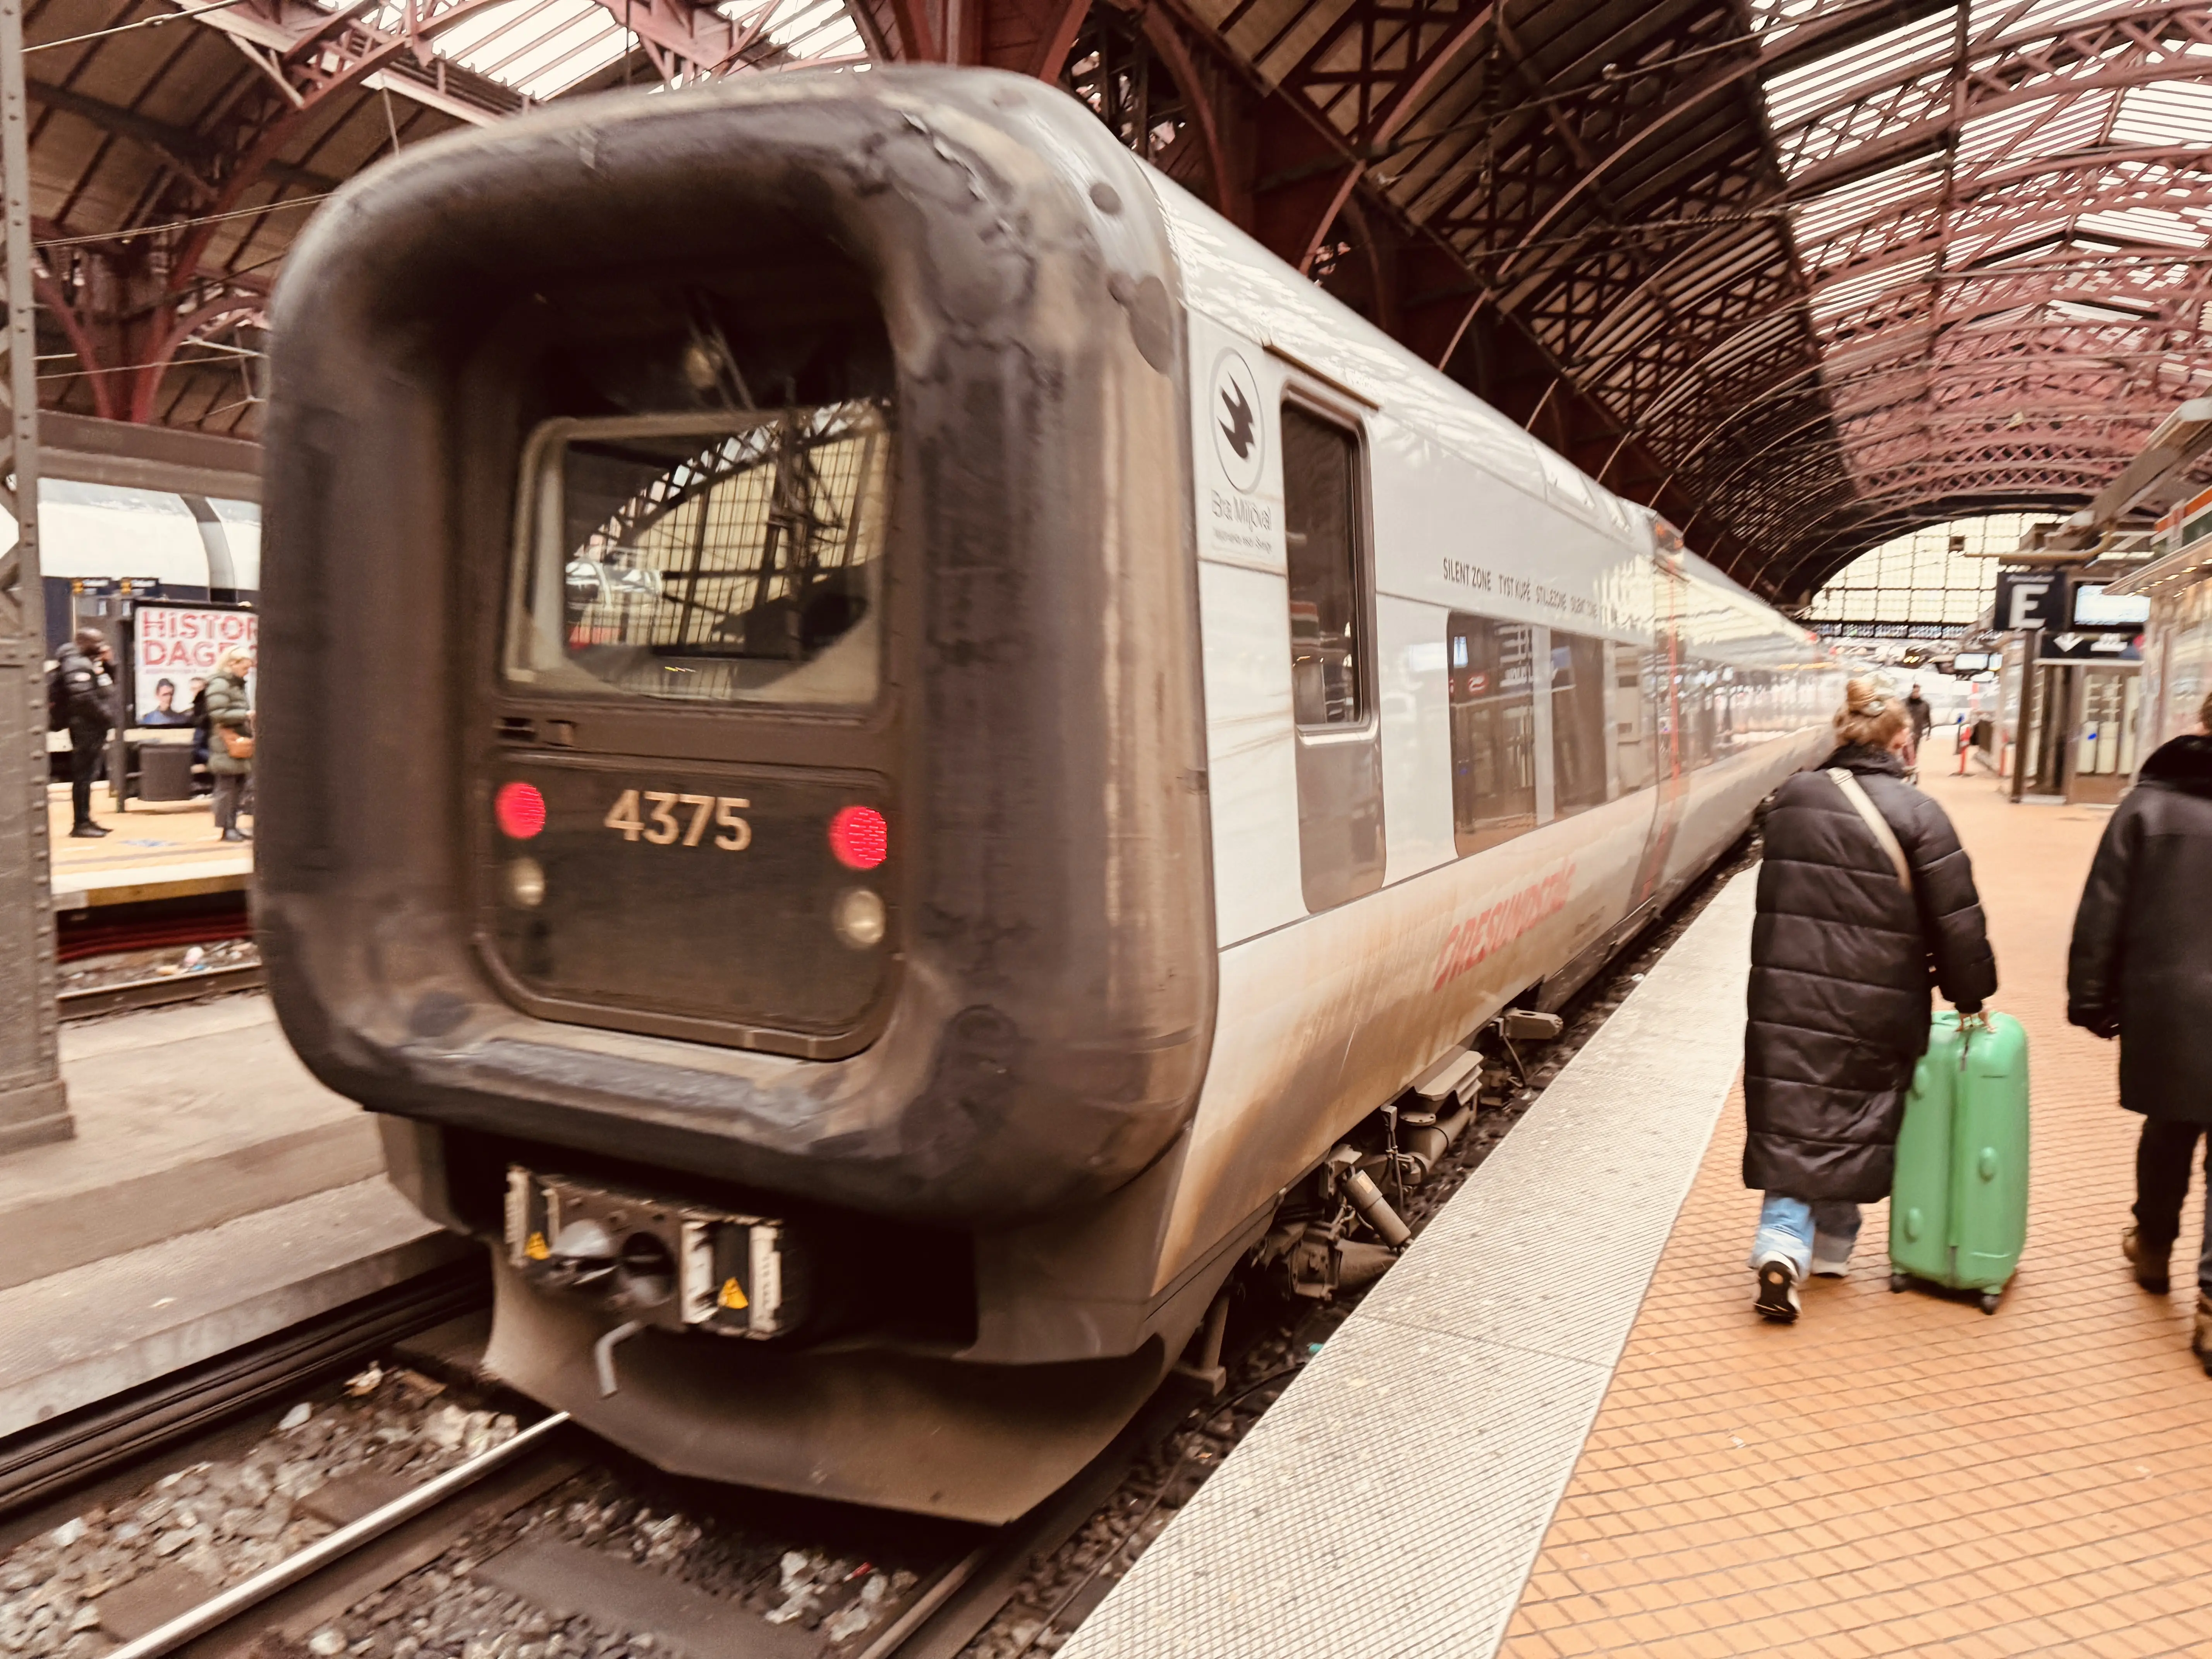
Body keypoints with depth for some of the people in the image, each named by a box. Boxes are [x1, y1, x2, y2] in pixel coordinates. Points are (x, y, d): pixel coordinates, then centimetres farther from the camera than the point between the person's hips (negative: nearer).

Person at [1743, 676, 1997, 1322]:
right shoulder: (1916, 814, -10)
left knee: (1791, 1119, 7)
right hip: (1874, 1007, -2)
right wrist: (1970, 996, 6)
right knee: (1858, 1118, 15)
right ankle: (1832, 1247, 26)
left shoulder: (1790, 801, 3)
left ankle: (1782, 1247, -7)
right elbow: (1956, 919, -7)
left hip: (1788, 994, 2)